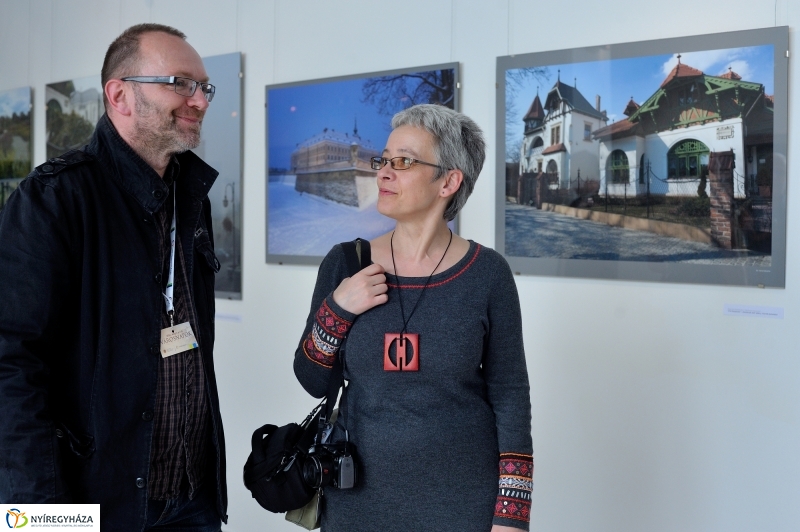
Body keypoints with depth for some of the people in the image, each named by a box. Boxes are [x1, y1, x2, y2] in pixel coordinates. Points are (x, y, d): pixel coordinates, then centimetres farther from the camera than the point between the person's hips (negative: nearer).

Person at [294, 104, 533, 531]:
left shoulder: (487, 273, -8)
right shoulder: (345, 264, -3)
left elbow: (509, 395, -5)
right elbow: (313, 382, 3)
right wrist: (336, 309, -14)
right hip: (357, 496, 2)